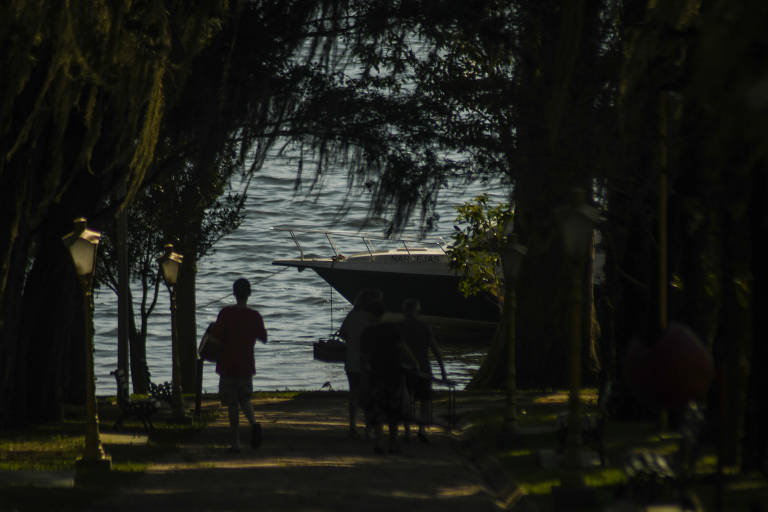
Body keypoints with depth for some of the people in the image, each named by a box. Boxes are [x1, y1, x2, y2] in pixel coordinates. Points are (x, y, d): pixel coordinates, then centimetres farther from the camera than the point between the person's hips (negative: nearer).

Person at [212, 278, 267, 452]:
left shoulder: (226, 313, -10)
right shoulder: (255, 316, -2)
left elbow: (216, 337, -13)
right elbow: (263, 338, 10)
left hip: (228, 365, -3)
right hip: (246, 365, 3)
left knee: (232, 405, 3)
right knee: (245, 398, 19)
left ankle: (236, 442, 2)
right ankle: (253, 423, -11)